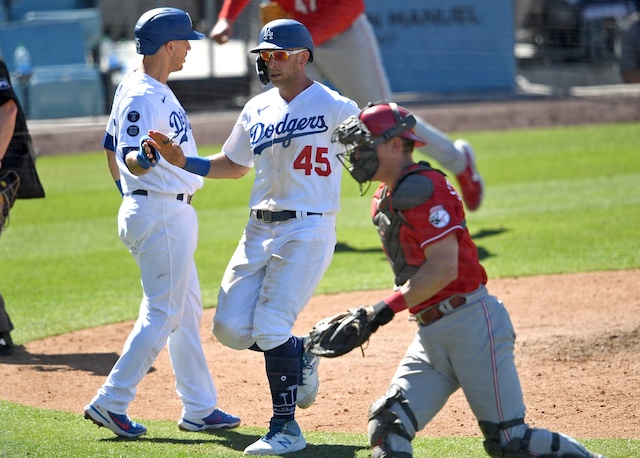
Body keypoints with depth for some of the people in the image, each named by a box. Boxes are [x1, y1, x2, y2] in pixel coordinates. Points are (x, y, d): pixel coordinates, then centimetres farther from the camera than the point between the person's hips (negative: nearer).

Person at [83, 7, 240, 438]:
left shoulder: (149, 89, 11)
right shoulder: (142, 97, -20)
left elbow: (112, 150, 19)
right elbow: (132, 162, -30)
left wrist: (132, 199, 26)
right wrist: (149, 155, -51)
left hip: (174, 213, 11)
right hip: (162, 216, -11)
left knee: (187, 311, 15)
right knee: (163, 314, -7)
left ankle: (200, 408, 21)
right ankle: (111, 403, -5)